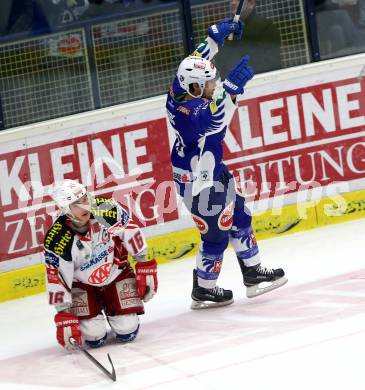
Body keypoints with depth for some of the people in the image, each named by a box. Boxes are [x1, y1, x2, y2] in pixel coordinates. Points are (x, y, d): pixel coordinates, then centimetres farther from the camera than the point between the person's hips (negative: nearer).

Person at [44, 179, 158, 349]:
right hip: (82, 284, -2)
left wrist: (145, 267, -4)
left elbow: (132, 233, -8)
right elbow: (57, 279, -21)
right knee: (94, 337, -12)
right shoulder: (57, 241, -29)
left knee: (127, 332, -6)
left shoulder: (108, 210, -25)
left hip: (117, 273, 2)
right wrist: (64, 315, -21)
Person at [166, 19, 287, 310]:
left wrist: (218, 34, 0)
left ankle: (253, 274, 32)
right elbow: (216, 118, -52)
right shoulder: (188, 110, -34)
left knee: (238, 217, 20)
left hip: (211, 171, 10)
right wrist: (233, 86, -60)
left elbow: (200, 60, 8)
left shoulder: (182, 87, -9)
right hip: (198, 182, -10)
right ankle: (203, 291, 25)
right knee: (216, 235, 5)